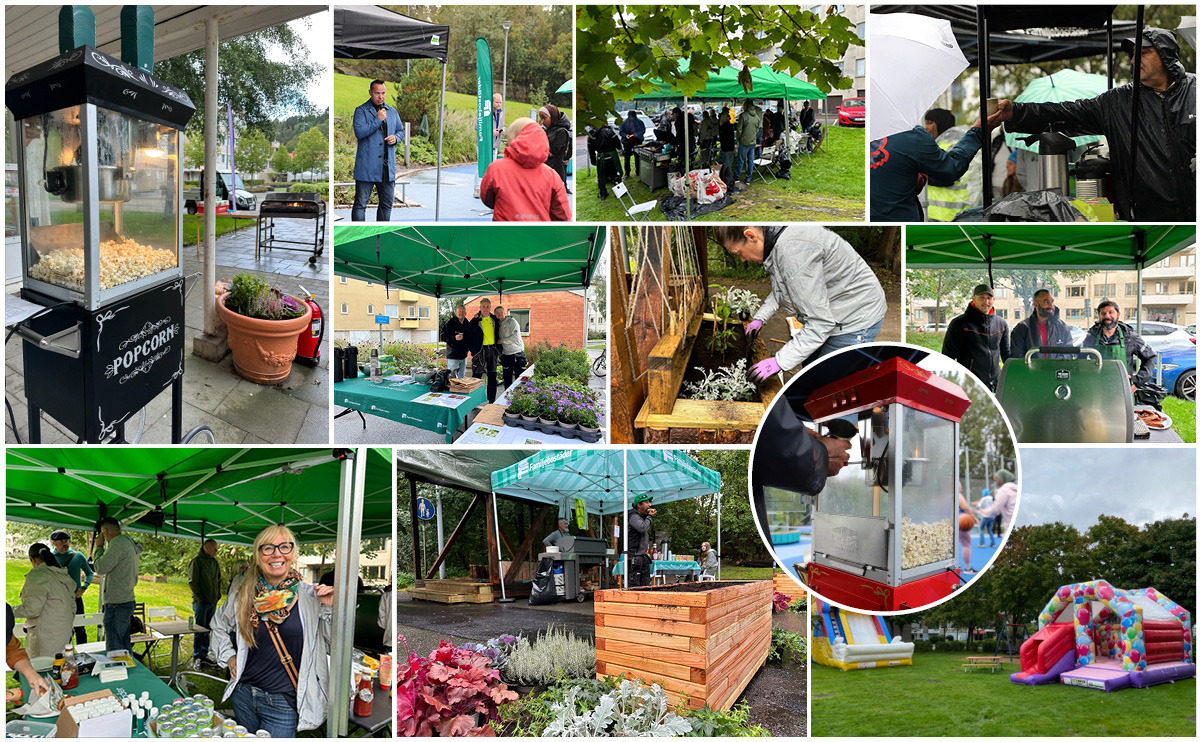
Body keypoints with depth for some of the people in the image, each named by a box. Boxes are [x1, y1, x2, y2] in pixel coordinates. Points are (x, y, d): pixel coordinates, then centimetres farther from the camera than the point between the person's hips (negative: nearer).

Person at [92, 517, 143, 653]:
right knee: (125, 647, 14)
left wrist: (99, 547, -2)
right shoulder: (131, 544, 17)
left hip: (117, 604, -10)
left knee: (114, 649, -8)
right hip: (128, 600, 10)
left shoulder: (118, 543, -15)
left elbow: (100, 568, -16)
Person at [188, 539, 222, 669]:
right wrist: (200, 597, -14)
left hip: (213, 602, 7)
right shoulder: (196, 561, -10)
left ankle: (204, 655, 21)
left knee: (207, 629, 13)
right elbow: (192, 582, -13)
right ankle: (196, 657, 3)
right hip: (201, 603, -7)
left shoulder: (214, 562, 11)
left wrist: (218, 594, 12)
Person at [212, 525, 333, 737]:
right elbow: (219, 626, 21)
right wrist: (228, 657, 9)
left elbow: (334, 646, -6)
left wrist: (330, 609, -19)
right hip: (243, 696, 4)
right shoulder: (244, 595, 1)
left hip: (282, 704, -4)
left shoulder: (309, 596, -7)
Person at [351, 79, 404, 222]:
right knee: (360, 203, -4)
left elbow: (401, 131, 24)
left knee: (387, 203, 12)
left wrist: (396, 138, 1)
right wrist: (378, 120, -16)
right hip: (367, 167, -5)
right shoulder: (361, 111, -2)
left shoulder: (392, 112, 15)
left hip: (387, 167, 5)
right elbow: (359, 132, -16)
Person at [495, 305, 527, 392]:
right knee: (507, 379, 7)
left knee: (520, 379, -5)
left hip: (517, 354, -5)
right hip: (506, 355, 5)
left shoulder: (512, 321, -9)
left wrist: (502, 341, -14)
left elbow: (515, 337, -18)